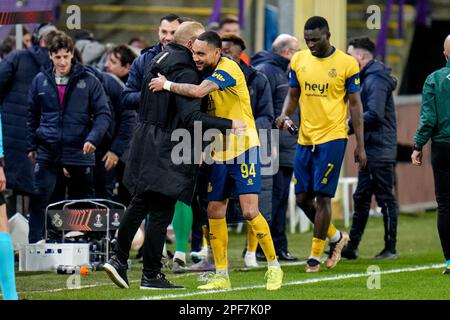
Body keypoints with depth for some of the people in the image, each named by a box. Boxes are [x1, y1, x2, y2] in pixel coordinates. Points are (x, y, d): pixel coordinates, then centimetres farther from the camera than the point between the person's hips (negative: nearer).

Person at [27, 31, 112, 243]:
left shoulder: (89, 81, -1)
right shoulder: (40, 81, 6)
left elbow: (103, 114, -2)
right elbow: (32, 116, 15)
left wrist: (93, 139, -17)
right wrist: (31, 146, 9)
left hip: (80, 152, -1)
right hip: (47, 152, 1)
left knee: (83, 201, 9)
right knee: (38, 198, -10)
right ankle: (34, 244, -6)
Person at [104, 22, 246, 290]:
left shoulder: (162, 59, 12)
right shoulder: (185, 71, -17)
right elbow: (191, 117, -25)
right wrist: (229, 125, -22)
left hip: (146, 144, 9)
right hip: (165, 151, -9)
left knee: (139, 205, 17)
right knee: (161, 213, -2)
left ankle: (120, 260, 17)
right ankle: (151, 276, 2)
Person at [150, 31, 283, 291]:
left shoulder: (229, 69, -17)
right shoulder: (206, 73, 9)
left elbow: (198, 92, -31)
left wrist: (167, 85, -19)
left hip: (243, 149, -8)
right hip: (219, 153, 8)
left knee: (250, 211, -12)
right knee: (215, 213, 5)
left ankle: (274, 267, 3)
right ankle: (222, 276, 13)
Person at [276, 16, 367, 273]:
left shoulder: (347, 64, -6)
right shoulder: (299, 60, 6)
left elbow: (355, 104, -1)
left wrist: (360, 146, -3)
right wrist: (285, 116, -7)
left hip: (332, 138, -5)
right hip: (305, 138, 5)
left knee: (322, 196, -7)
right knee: (303, 198, 7)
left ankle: (316, 255, 3)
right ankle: (337, 237, 28)